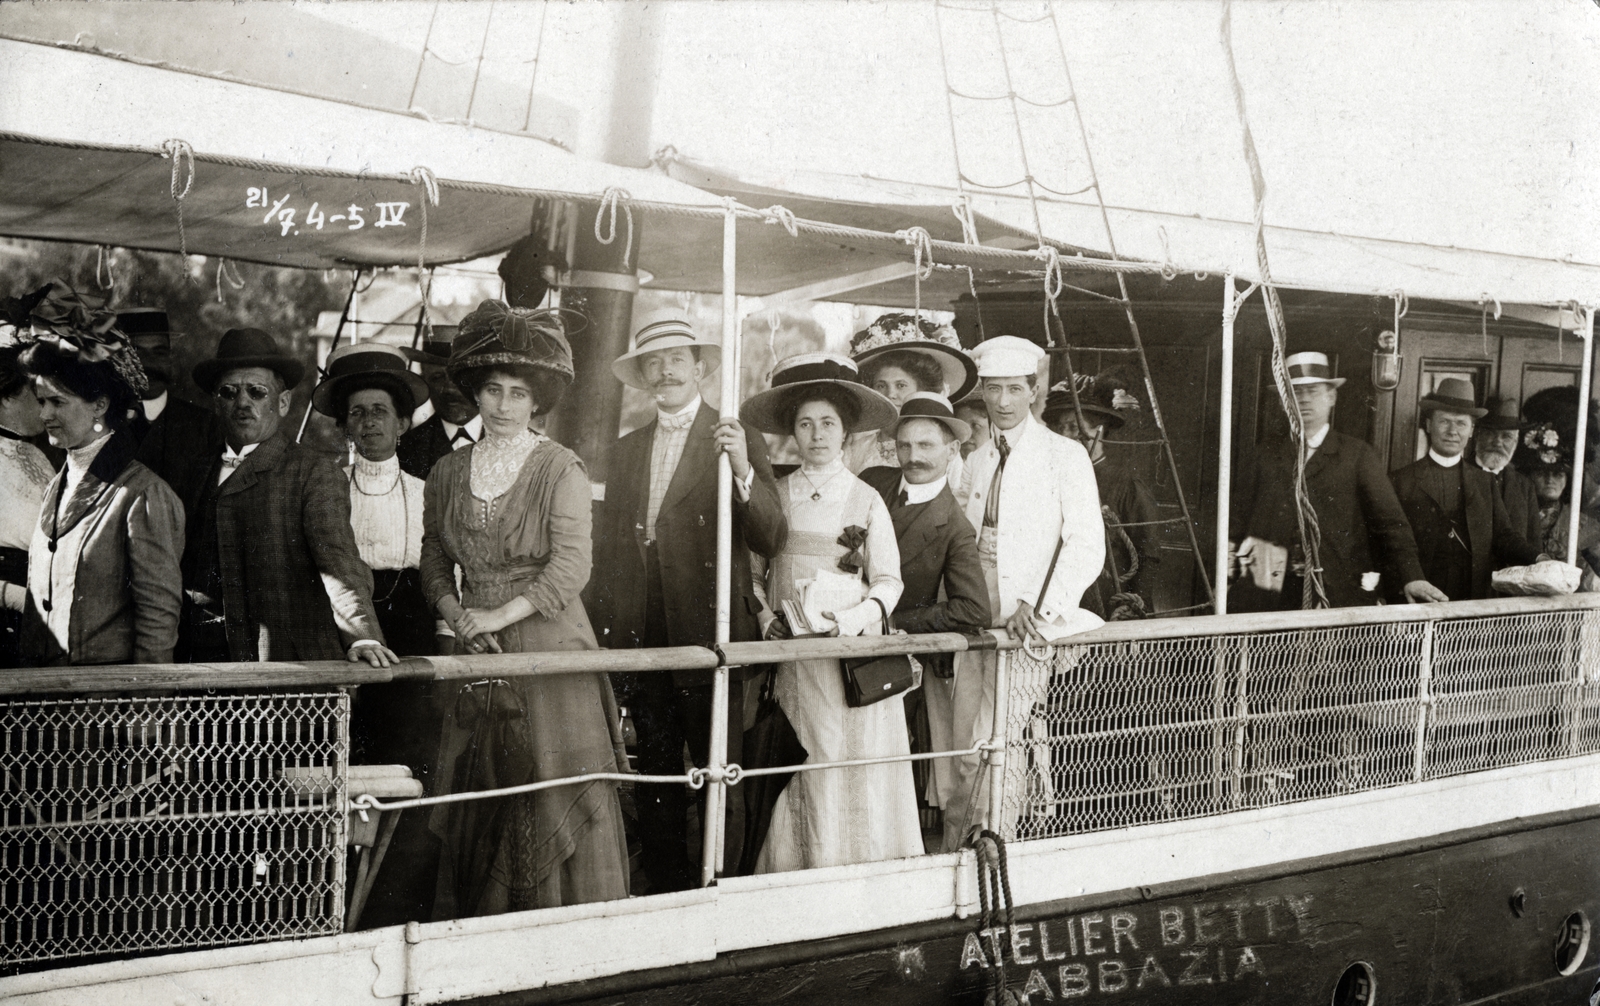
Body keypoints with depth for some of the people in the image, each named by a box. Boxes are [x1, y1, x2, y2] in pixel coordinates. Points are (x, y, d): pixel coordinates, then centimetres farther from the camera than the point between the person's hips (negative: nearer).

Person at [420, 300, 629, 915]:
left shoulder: (561, 470, -4)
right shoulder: (447, 473, 9)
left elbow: (570, 569, -11)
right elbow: (434, 564, 13)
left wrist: (499, 615, -14)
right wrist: (456, 614, -6)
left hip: (550, 656, -4)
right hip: (478, 659, 4)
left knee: (555, 804, -3)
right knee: (477, 809, 6)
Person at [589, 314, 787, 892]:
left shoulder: (739, 443, 1)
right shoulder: (626, 451, 15)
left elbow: (771, 541, -10)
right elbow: (608, 551, 16)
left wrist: (743, 472, -25)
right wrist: (607, 638, 9)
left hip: (710, 642, -4)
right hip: (642, 643, 4)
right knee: (655, 780, 10)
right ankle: (666, 894, 21)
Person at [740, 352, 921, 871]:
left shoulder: (867, 500, 4)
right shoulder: (773, 496, 8)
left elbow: (888, 580, 2)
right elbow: (753, 571, 13)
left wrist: (856, 618, -14)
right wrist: (766, 618, -3)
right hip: (792, 659, 1)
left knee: (855, 779, -2)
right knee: (798, 782, 0)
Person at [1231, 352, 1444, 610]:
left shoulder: (1358, 455, 8)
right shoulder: (1263, 461, 14)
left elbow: (1389, 520, -1)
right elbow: (1236, 528, 13)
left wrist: (1411, 577, -15)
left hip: (1339, 596, -1)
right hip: (1273, 596, 1)